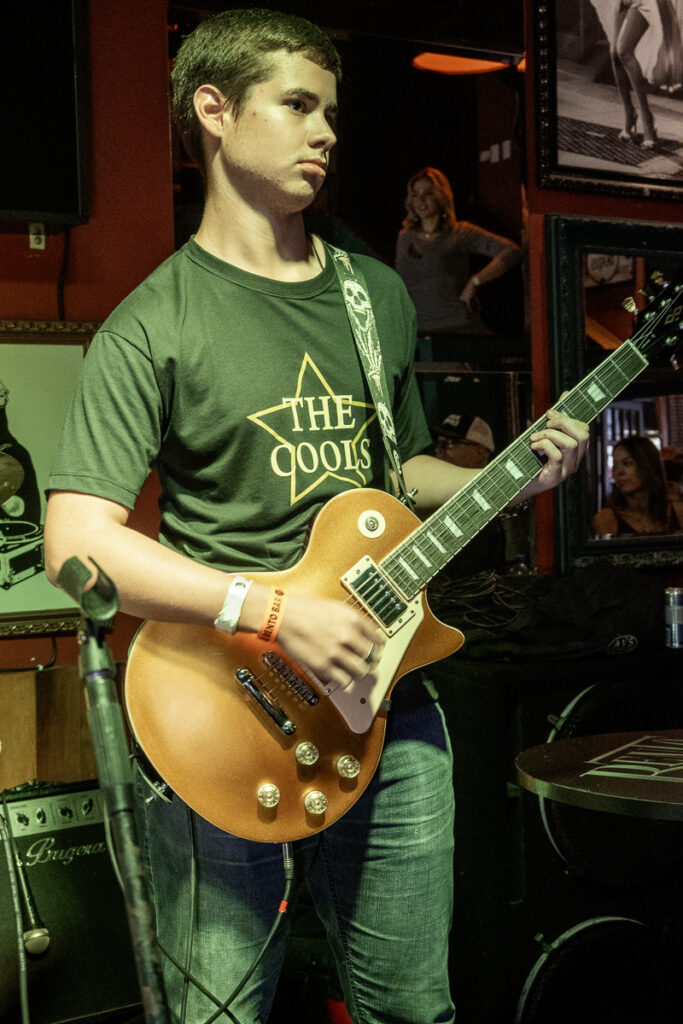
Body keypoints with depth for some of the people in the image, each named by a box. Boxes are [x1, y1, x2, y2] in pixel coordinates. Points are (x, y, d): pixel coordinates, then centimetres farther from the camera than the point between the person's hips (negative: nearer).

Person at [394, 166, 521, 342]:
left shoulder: (460, 232, 6)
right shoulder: (404, 237, 21)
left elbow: (511, 252, -4)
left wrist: (474, 282, -10)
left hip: (459, 328, -3)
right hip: (419, 332, 3)